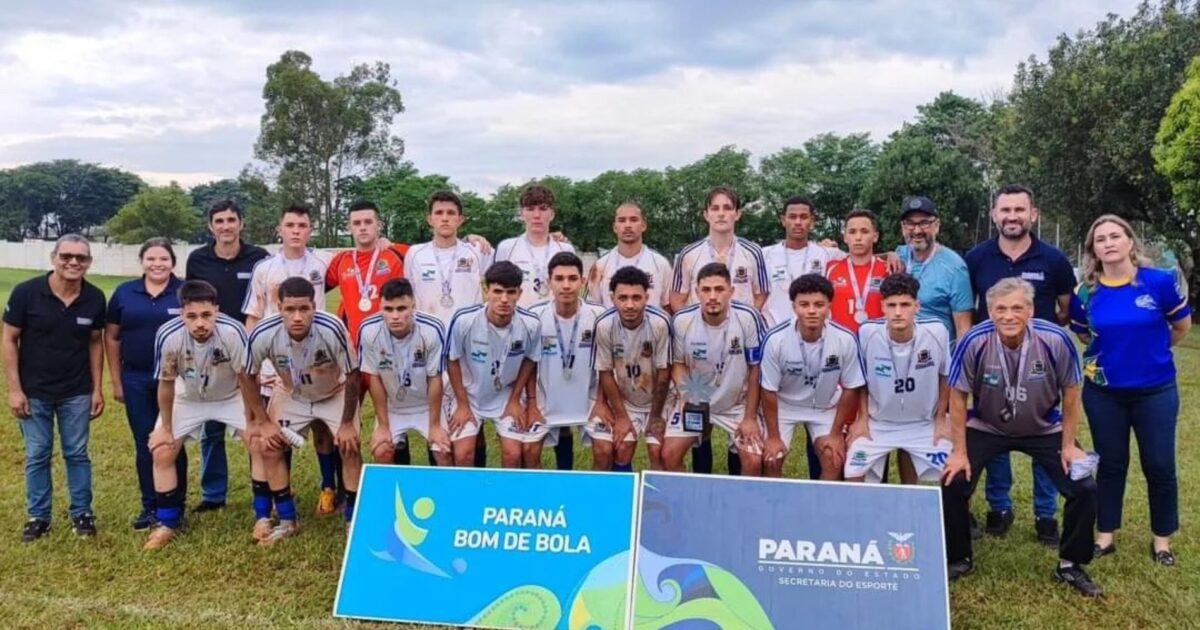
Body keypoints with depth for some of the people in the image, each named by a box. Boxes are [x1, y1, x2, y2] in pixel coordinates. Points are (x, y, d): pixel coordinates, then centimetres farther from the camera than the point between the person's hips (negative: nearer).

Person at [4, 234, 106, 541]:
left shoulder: (94, 298, -7)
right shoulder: (26, 292, -14)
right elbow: (10, 340, -7)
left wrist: (97, 388, 2)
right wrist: (14, 389, -10)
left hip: (77, 393, 1)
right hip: (34, 392, -1)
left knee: (77, 454, 10)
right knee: (37, 456, 9)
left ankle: (82, 513, 22)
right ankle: (38, 516, 23)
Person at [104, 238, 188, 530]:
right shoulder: (124, 293, 3)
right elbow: (112, 337, 8)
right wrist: (116, 381, 6)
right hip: (136, 379, 3)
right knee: (144, 445, 9)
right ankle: (149, 507, 21)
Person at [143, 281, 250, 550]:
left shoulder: (233, 332, -36)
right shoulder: (168, 335, -33)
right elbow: (166, 384, -16)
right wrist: (165, 427, -6)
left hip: (231, 396, -1)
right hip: (187, 399, 1)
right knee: (162, 452, -6)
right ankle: (167, 523, 13)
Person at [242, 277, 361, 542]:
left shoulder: (332, 329, -38)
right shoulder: (263, 334, -32)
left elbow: (353, 376, -23)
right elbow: (247, 377, -12)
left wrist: (347, 423, -17)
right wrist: (263, 421, -10)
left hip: (335, 393, -2)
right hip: (291, 395, 2)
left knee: (349, 446, -16)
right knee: (268, 448, -7)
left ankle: (354, 519, 3)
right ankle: (288, 520, 10)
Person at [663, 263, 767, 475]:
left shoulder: (749, 318, -23)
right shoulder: (681, 320, -17)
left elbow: (755, 369, -11)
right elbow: (678, 363, 0)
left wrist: (750, 417, -9)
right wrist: (684, 391, -21)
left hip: (738, 403, -1)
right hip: (694, 401, 1)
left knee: (754, 461, -12)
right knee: (670, 454, -8)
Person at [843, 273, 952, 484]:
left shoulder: (937, 332, -19)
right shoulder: (867, 332, -21)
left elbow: (945, 376, 0)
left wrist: (941, 419, 2)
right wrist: (862, 418, -1)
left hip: (925, 424, 1)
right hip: (878, 423, -1)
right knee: (853, 477, -9)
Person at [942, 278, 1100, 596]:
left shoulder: (1055, 339, -25)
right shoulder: (974, 342, -27)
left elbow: (1070, 393, -8)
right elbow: (958, 396, -14)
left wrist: (1069, 445, -6)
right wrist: (960, 452, -12)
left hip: (1045, 430, 1)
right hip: (986, 428, -1)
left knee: (1084, 489, -10)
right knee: (953, 485, -13)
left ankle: (1071, 565, 15)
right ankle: (958, 559, 12)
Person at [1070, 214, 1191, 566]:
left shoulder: (1160, 282, -12)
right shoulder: (1086, 293, -6)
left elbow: (1182, 326, 4)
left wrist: (1149, 351, 11)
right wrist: (1114, 351, 3)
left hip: (1155, 391, -1)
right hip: (1103, 393, 2)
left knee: (1159, 465, 6)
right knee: (1110, 464, 12)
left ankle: (1162, 539, 24)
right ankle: (1105, 535, 23)